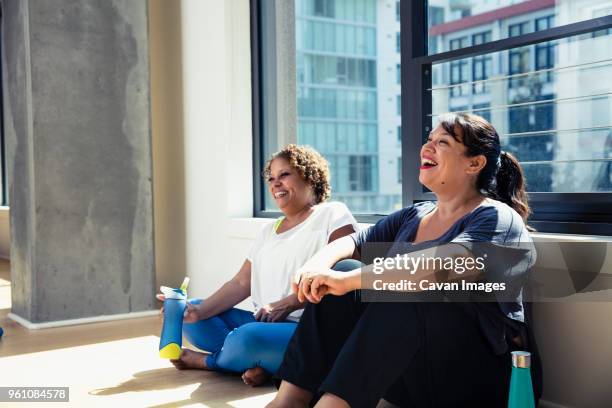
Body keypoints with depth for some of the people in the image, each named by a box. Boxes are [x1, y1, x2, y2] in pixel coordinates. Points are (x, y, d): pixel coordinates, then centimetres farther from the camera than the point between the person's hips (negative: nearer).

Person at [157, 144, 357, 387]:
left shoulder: (332, 215, -2)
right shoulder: (268, 232, 20)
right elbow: (241, 283, 11)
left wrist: (286, 304, -20)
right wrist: (200, 310, -6)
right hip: (264, 324, 8)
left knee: (250, 337, -35)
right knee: (190, 317, 0)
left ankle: (208, 360, -2)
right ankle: (261, 361, -16)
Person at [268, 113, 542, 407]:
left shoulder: (497, 218, -10)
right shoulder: (413, 217, 14)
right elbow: (353, 242, 10)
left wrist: (348, 279, -32)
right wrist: (319, 263, -14)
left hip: (480, 372, -6)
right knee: (340, 270, -8)